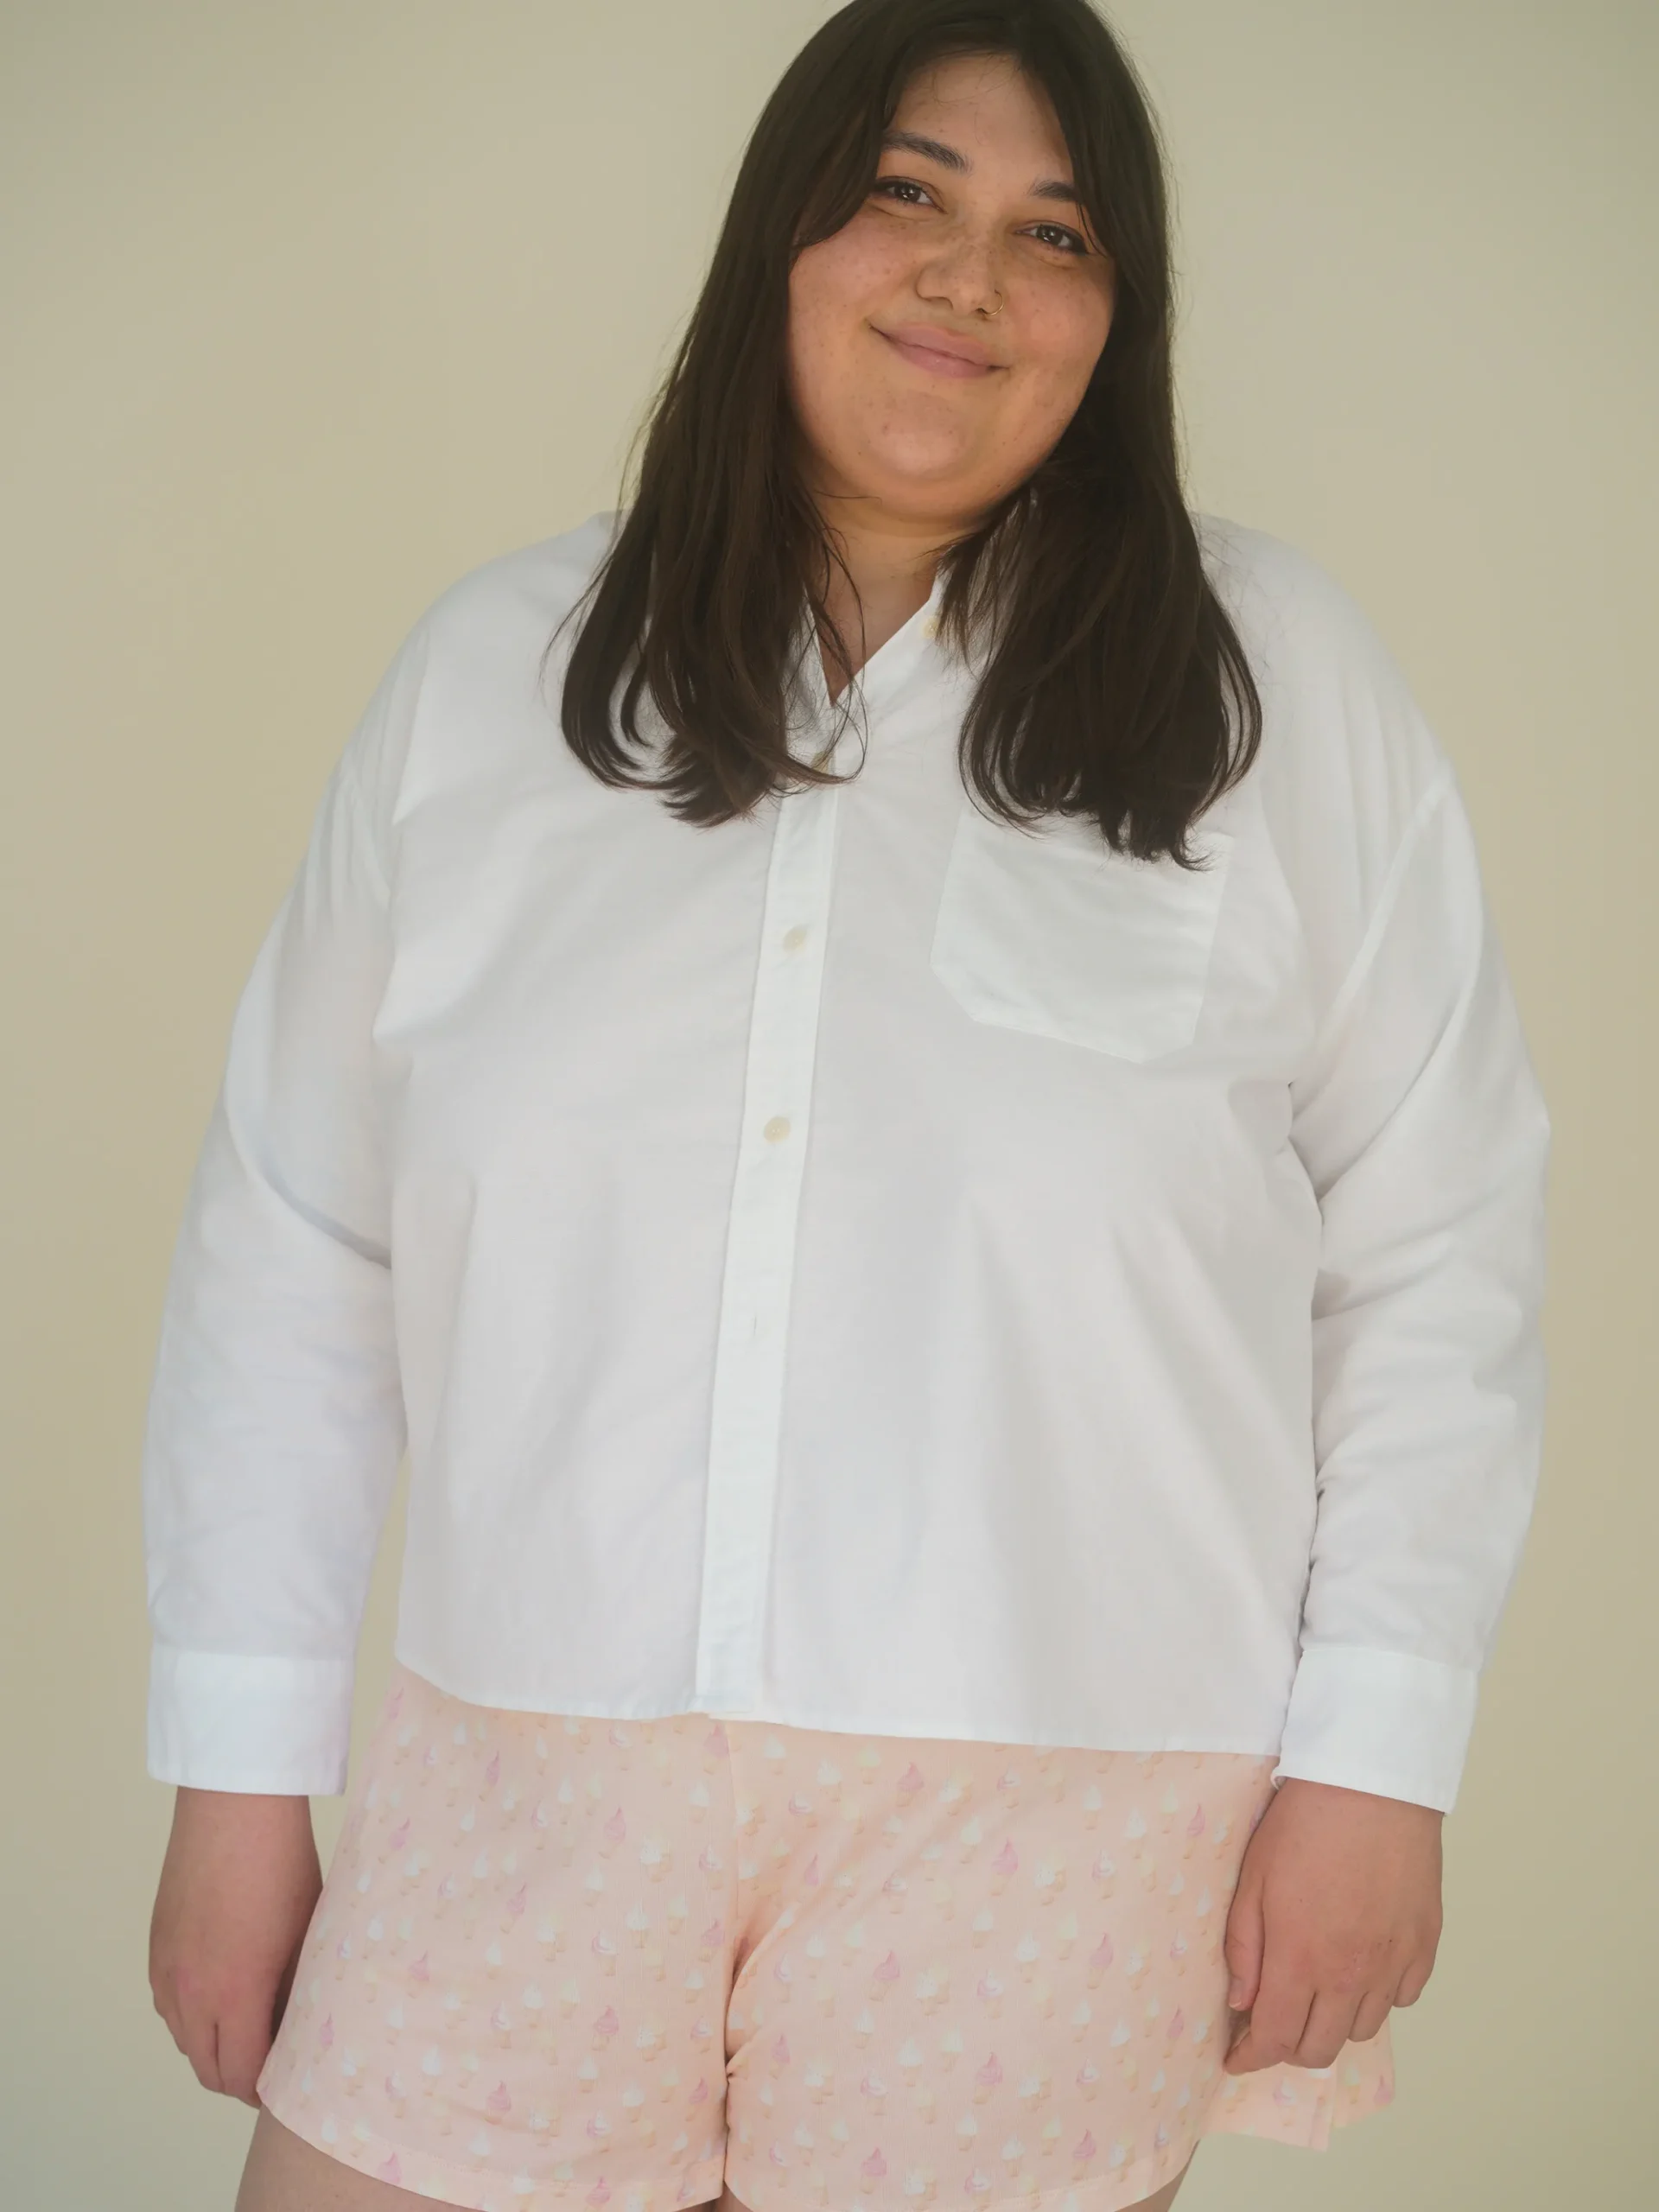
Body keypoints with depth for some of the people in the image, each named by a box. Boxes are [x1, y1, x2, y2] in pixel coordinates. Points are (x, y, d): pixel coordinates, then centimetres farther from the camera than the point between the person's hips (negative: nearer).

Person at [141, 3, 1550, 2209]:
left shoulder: (1275, 680, 1)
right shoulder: (491, 670, 5)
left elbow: (1438, 1260, 1)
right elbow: (293, 1243, 5)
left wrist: (1376, 1754, -4)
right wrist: (241, 1778, 4)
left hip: (1058, 1834, -1)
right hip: (527, 1785, 2)